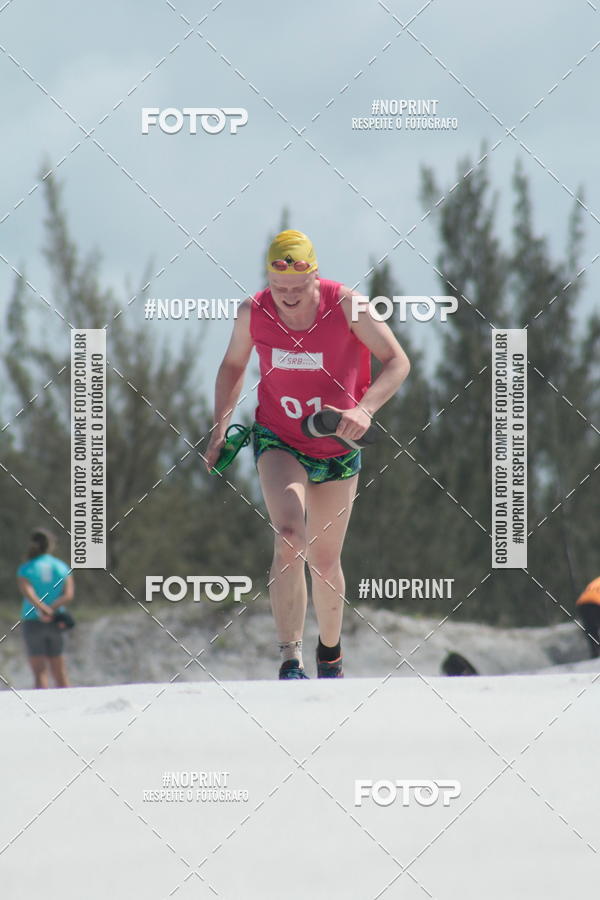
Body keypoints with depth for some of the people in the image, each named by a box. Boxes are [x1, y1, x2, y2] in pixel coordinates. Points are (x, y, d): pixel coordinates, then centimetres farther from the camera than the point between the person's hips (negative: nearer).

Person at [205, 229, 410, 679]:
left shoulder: (346, 305, -19)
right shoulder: (253, 313, -12)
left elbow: (398, 362, -17)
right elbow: (233, 367, 8)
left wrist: (364, 410, -33)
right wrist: (220, 430, 0)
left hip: (336, 448, 0)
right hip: (278, 441, 0)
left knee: (325, 560, 11)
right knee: (290, 537, -25)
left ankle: (330, 651, 38)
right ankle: (291, 659, -27)